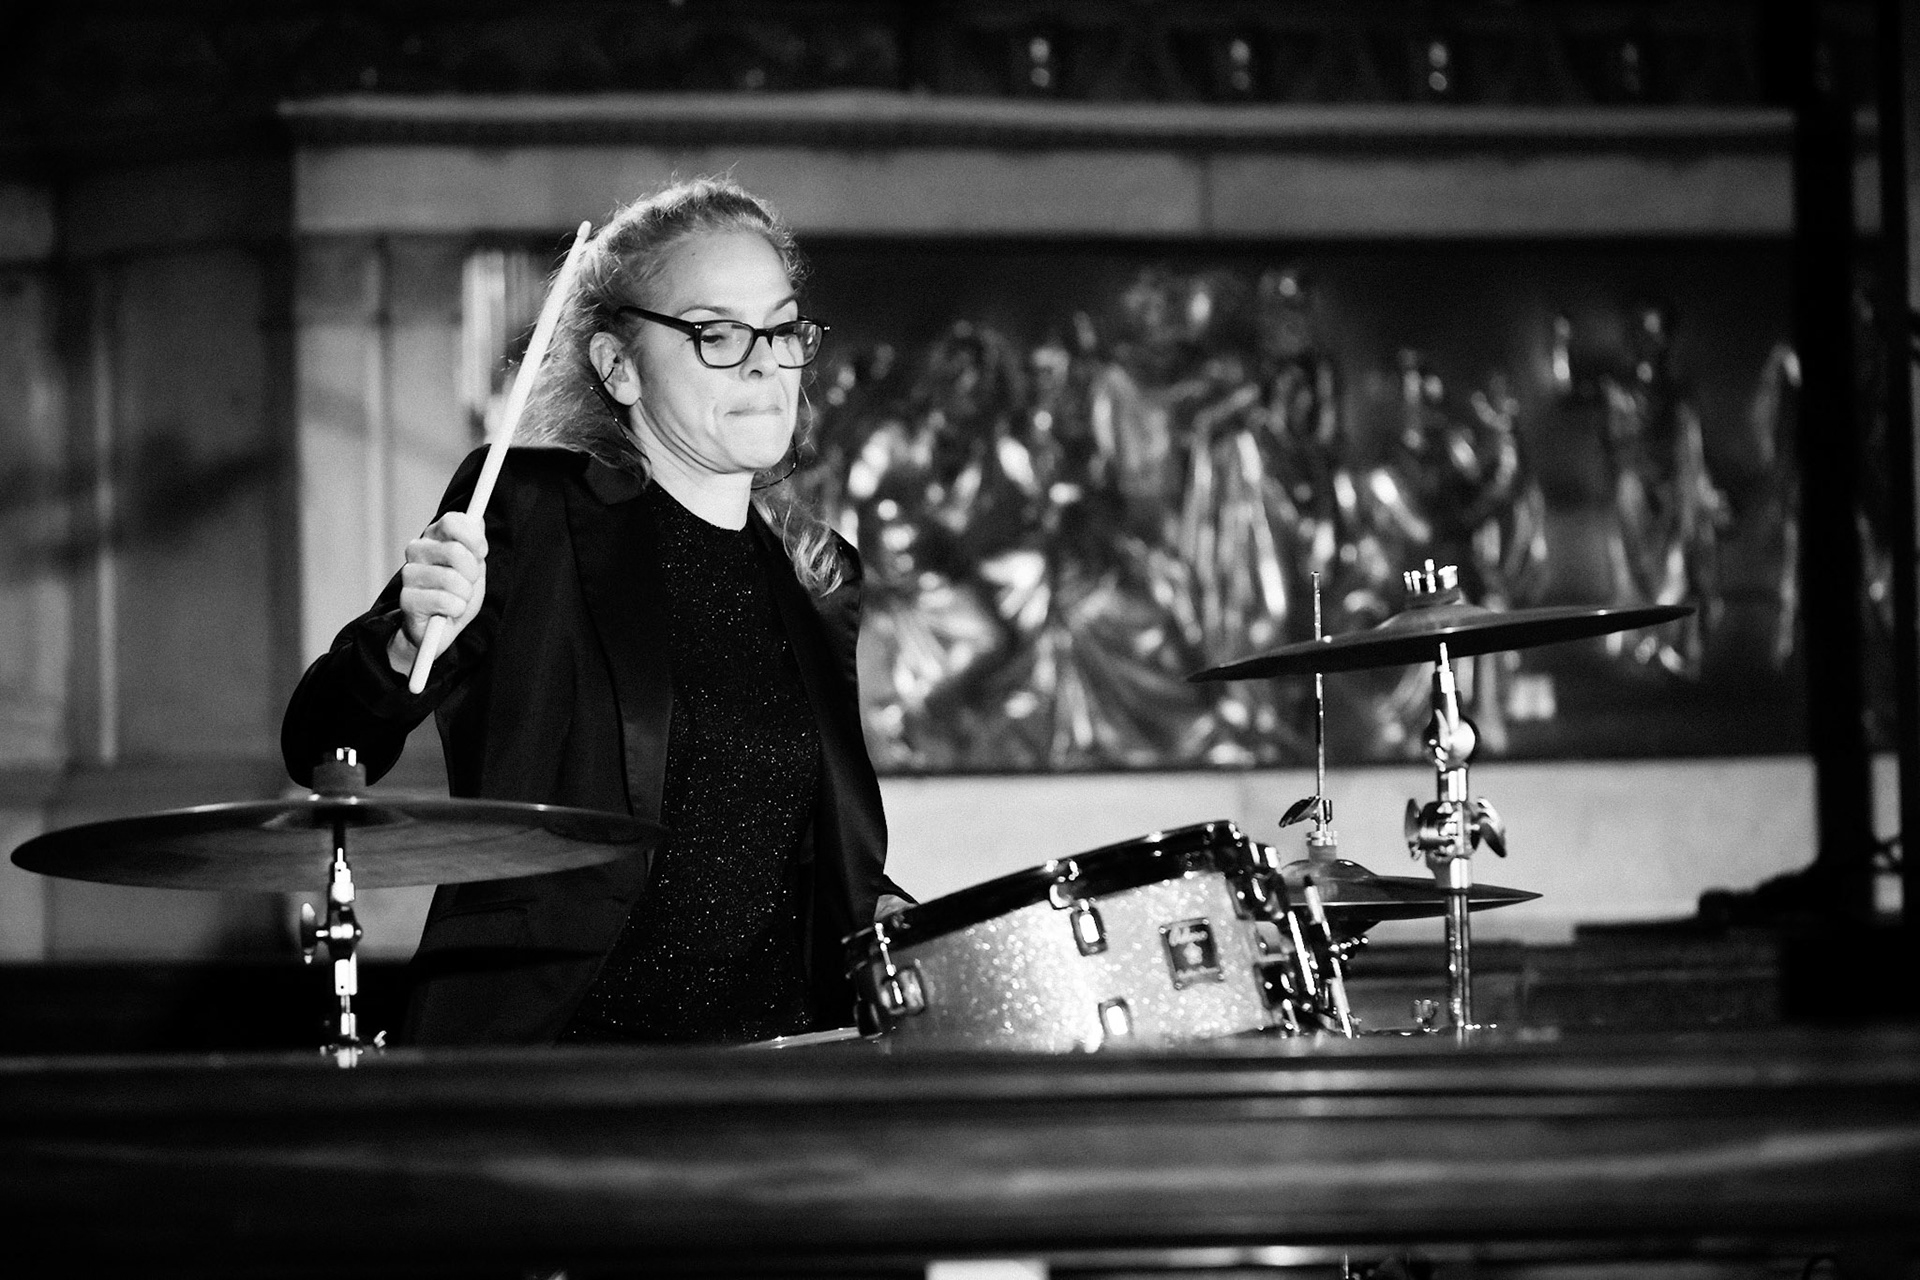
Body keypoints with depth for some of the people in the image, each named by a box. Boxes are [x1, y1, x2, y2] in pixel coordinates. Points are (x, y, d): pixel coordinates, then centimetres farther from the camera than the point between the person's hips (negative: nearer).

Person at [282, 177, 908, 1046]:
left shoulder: (813, 578, 16)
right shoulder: (528, 509, 0)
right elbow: (321, 752, -7)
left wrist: (882, 912, 6)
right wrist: (409, 642, -27)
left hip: (780, 1055, 5)